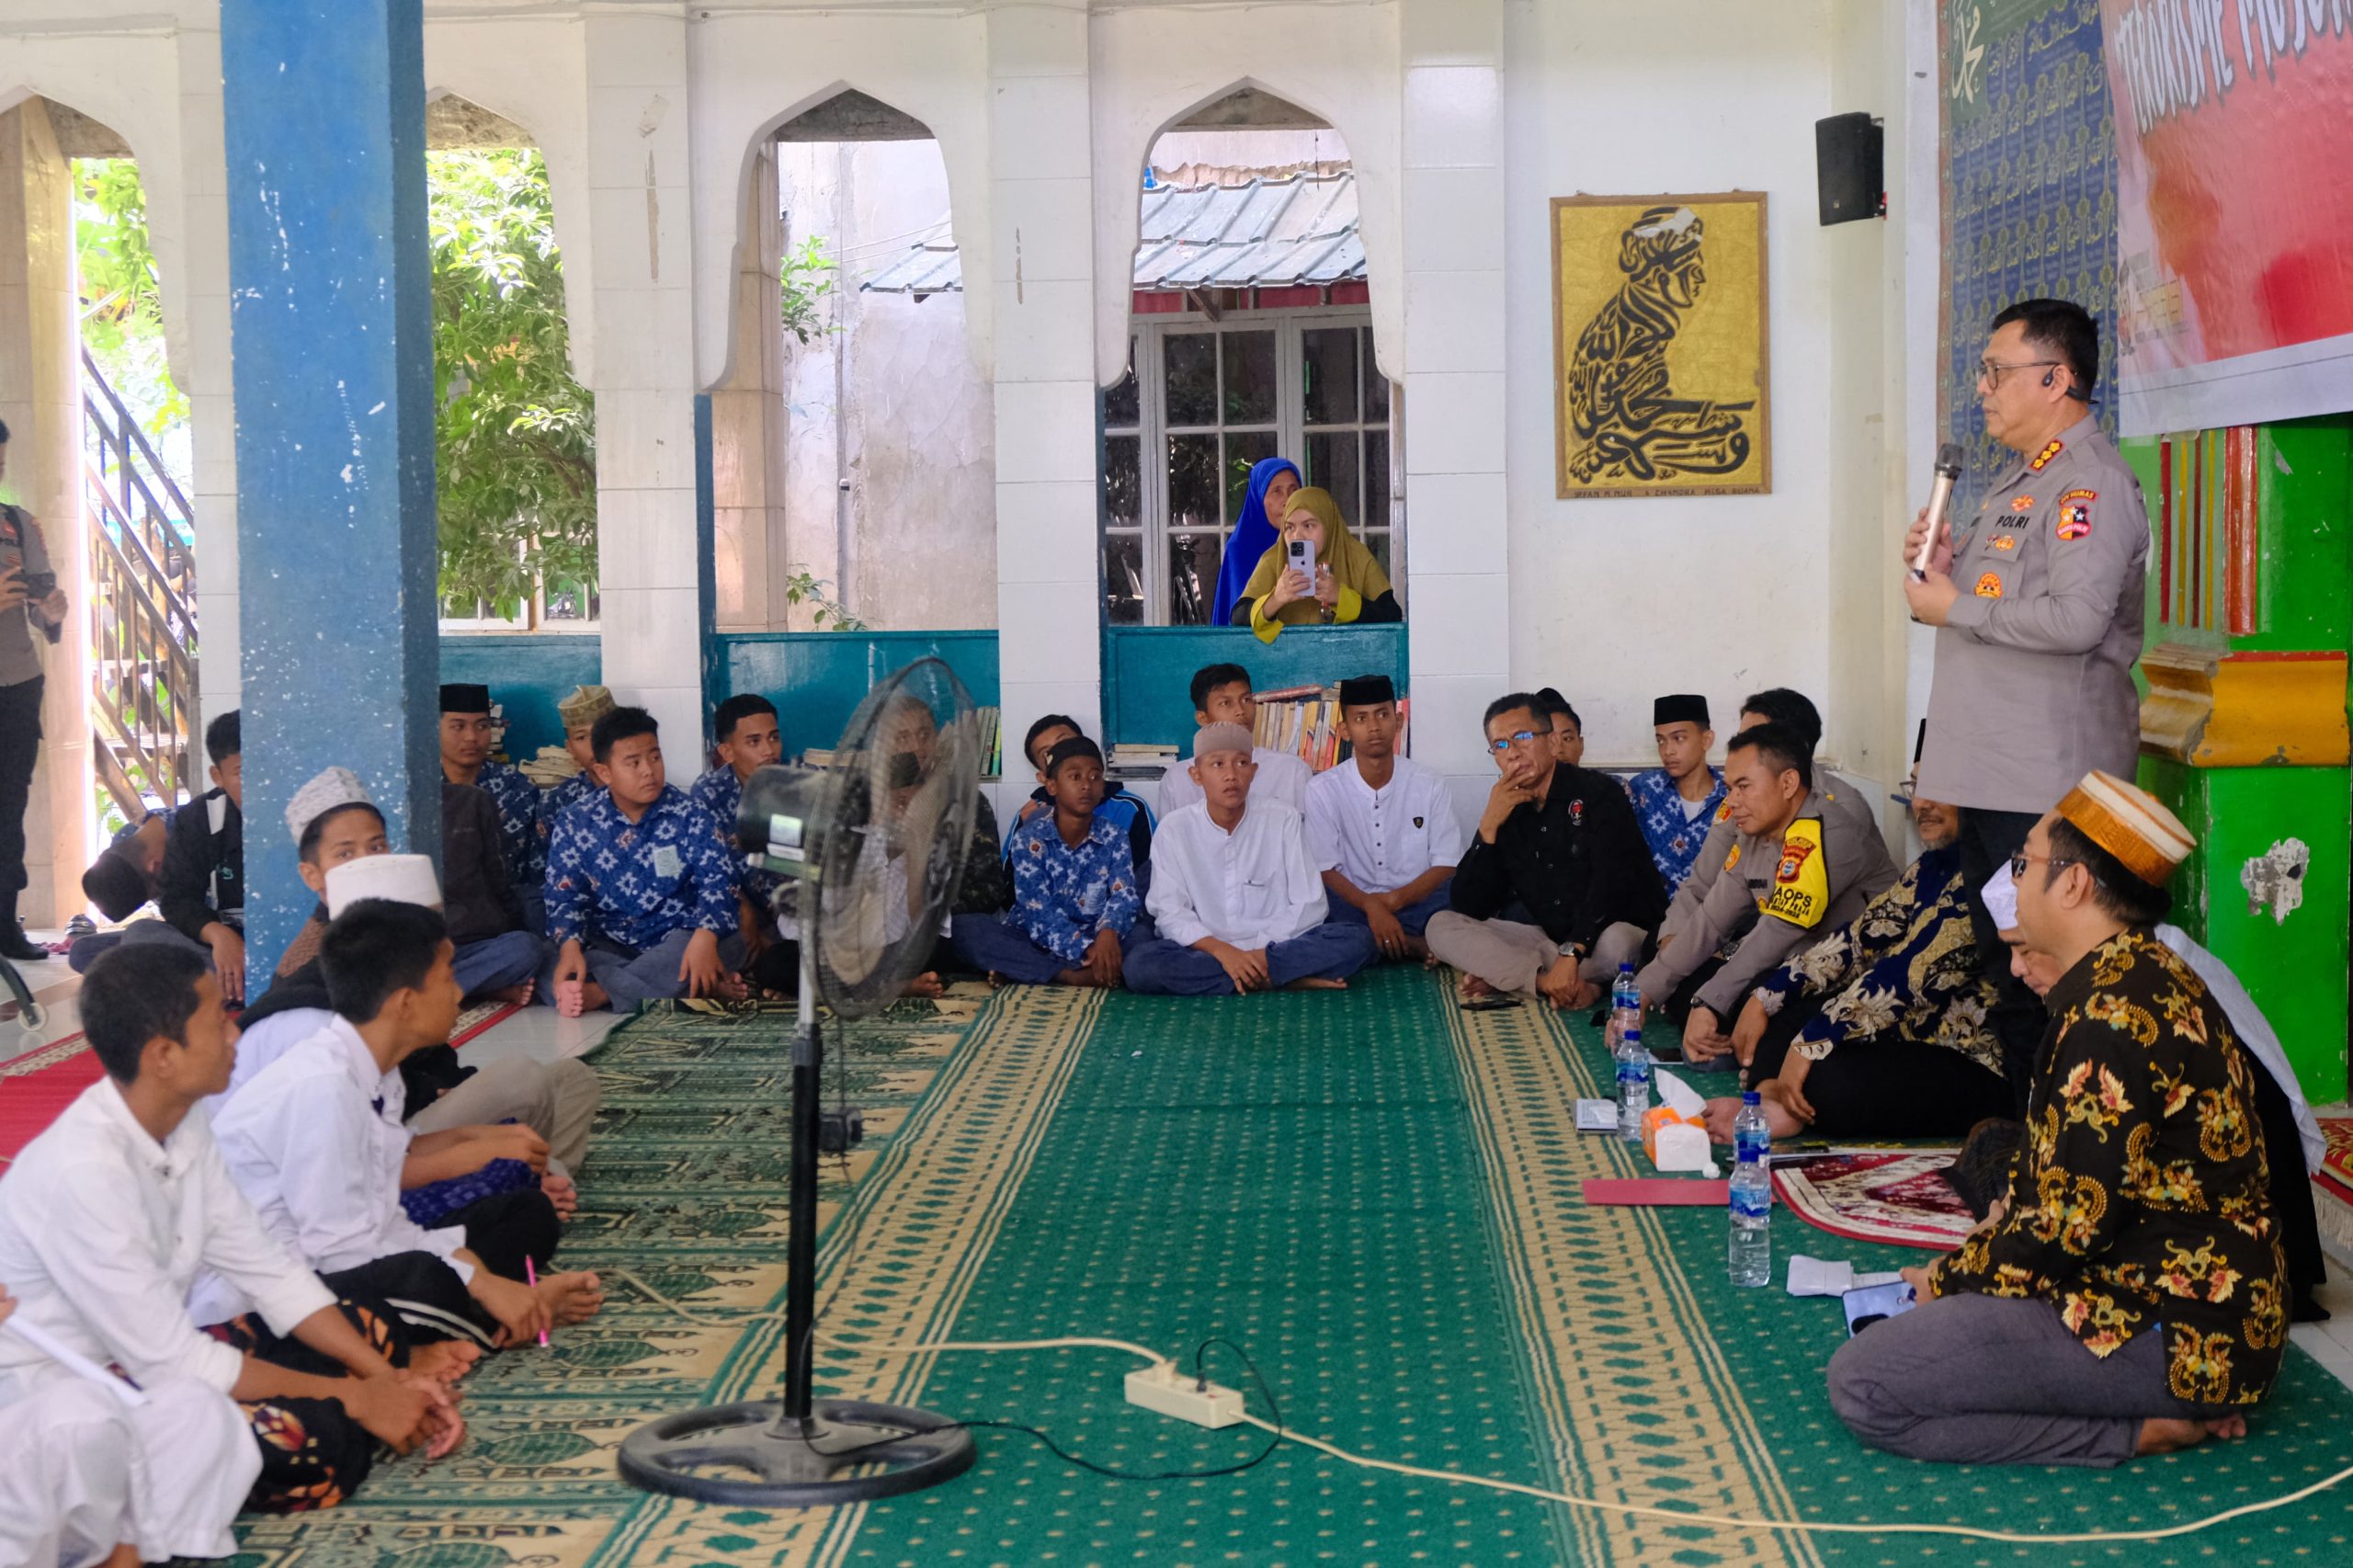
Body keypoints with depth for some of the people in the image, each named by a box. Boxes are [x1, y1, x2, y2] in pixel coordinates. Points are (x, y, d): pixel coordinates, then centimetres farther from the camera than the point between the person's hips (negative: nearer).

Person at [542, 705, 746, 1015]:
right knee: (550, 969, -30)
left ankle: (598, 993, -34)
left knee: (729, 945, -34)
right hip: (608, 949, 1)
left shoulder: (689, 817, 2)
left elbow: (717, 882, -8)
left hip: (677, 942, -1)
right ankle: (704, 987, -33)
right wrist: (570, 946, -23)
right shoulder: (574, 826, 7)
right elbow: (565, 896, 0)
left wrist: (704, 938, -30)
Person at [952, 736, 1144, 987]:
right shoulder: (1029, 838, -5)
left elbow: (1124, 895, -12)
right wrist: (1086, 949, -31)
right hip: (1037, 941, -1)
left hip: (1095, 938, 1)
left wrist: (1109, 932, -37)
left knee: (1144, 934, -29)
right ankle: (1073, 977, -38)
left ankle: (1024, 971, -34)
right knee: (964, 928, -26)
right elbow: (1039, 911, -15)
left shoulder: (1114, 837, 2)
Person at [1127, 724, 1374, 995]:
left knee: (1356, 941, -25)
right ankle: (1287, 977, -26)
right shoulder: (1173, 829, -2)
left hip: (1277, 945, -1)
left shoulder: (1283, 819, -2)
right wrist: (1222, 951, -24)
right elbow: (1170, 914, -7)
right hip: (1207, 951, 1)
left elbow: (1310, 905, -4)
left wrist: (1260, 950, -17)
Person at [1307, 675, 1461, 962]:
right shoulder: (1323, 790, -1)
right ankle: (1418, 946, -26)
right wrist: (1370, 905, -24)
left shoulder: (1429, 785, 2)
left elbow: (1446, 865, 0)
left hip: (1416, 901, 0)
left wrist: (1394, 900, -15)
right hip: (1352, 903, 0)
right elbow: (1324, 869, -6)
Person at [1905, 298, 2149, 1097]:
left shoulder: (2091, 483, -13)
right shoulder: (2019, 480, 20)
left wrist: (1956, 606, -15)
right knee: (2005, 968, 15)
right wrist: (1944, 566, 9)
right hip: (1993, 773, 10)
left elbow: (2076, 618, -27)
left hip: (2049, 781, -10)